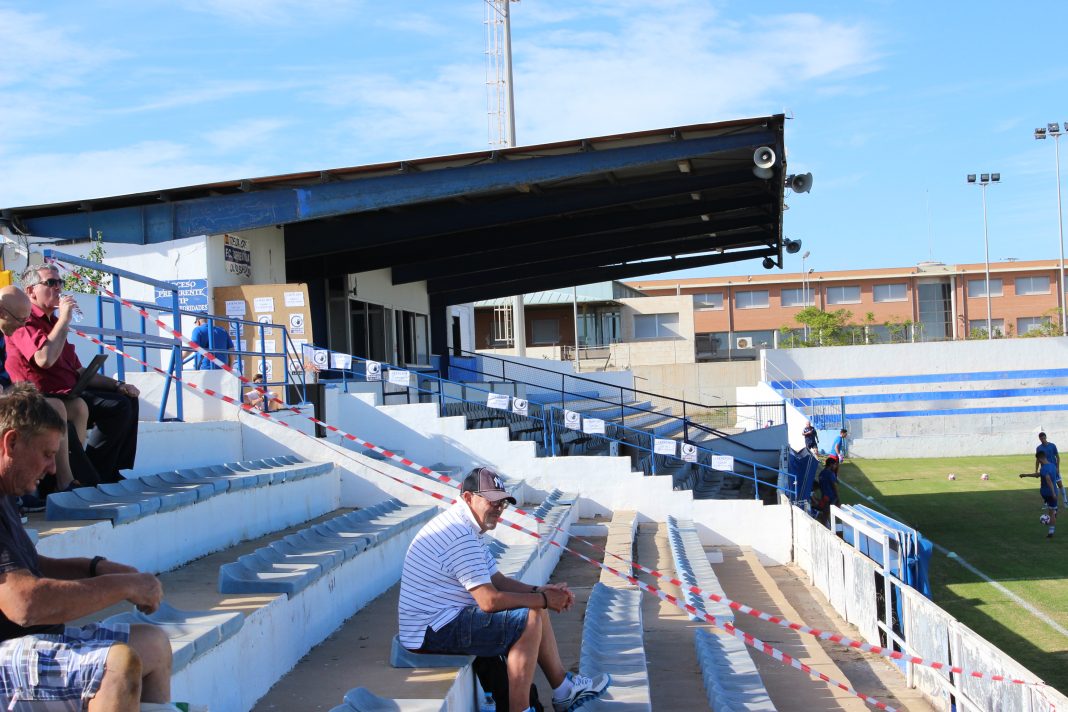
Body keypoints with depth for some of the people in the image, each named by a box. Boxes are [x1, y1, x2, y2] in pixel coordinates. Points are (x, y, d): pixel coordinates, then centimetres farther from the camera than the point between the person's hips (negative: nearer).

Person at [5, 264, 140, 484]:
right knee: (118, 407, -22)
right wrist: (64, 320, -16)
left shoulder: (52, 323, 23)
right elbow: (44, 359, -28)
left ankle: (119, 476, 2)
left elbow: (78, 371, 23)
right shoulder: (26, 321, -8)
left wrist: (118, 385, 12)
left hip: (69, 392, 10)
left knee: (128, 400, 7)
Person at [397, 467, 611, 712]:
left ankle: (564, 691, 20)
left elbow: (497, 580, 15)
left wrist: (540, 591, -2)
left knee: (536, 609, 12)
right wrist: (543, 599, -13)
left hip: (446, 618, 11)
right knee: (529, 619, -18)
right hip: (434, 631, -11)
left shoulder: (468, 528, 13)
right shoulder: (460, 535, -23)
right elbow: (490, 600, -25)